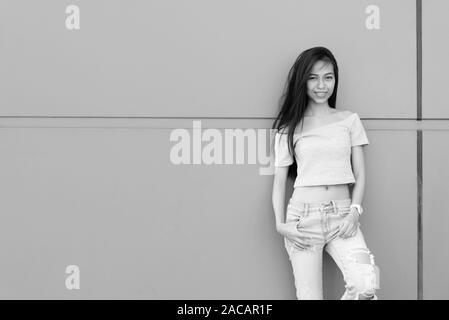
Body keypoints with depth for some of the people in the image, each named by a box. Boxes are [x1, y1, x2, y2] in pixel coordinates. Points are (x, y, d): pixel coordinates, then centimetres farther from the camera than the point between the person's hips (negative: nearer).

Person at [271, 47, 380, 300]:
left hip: (342, 216, 1)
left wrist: (355, 211, -6)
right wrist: (280, 223, -5)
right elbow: (280, 179, 7)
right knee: (309, 297, -5)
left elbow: (360, 175, 10)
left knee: (366, 286, -23)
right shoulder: (289, 127, 7)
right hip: (303, 217, -1)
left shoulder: (350, 121, 11)